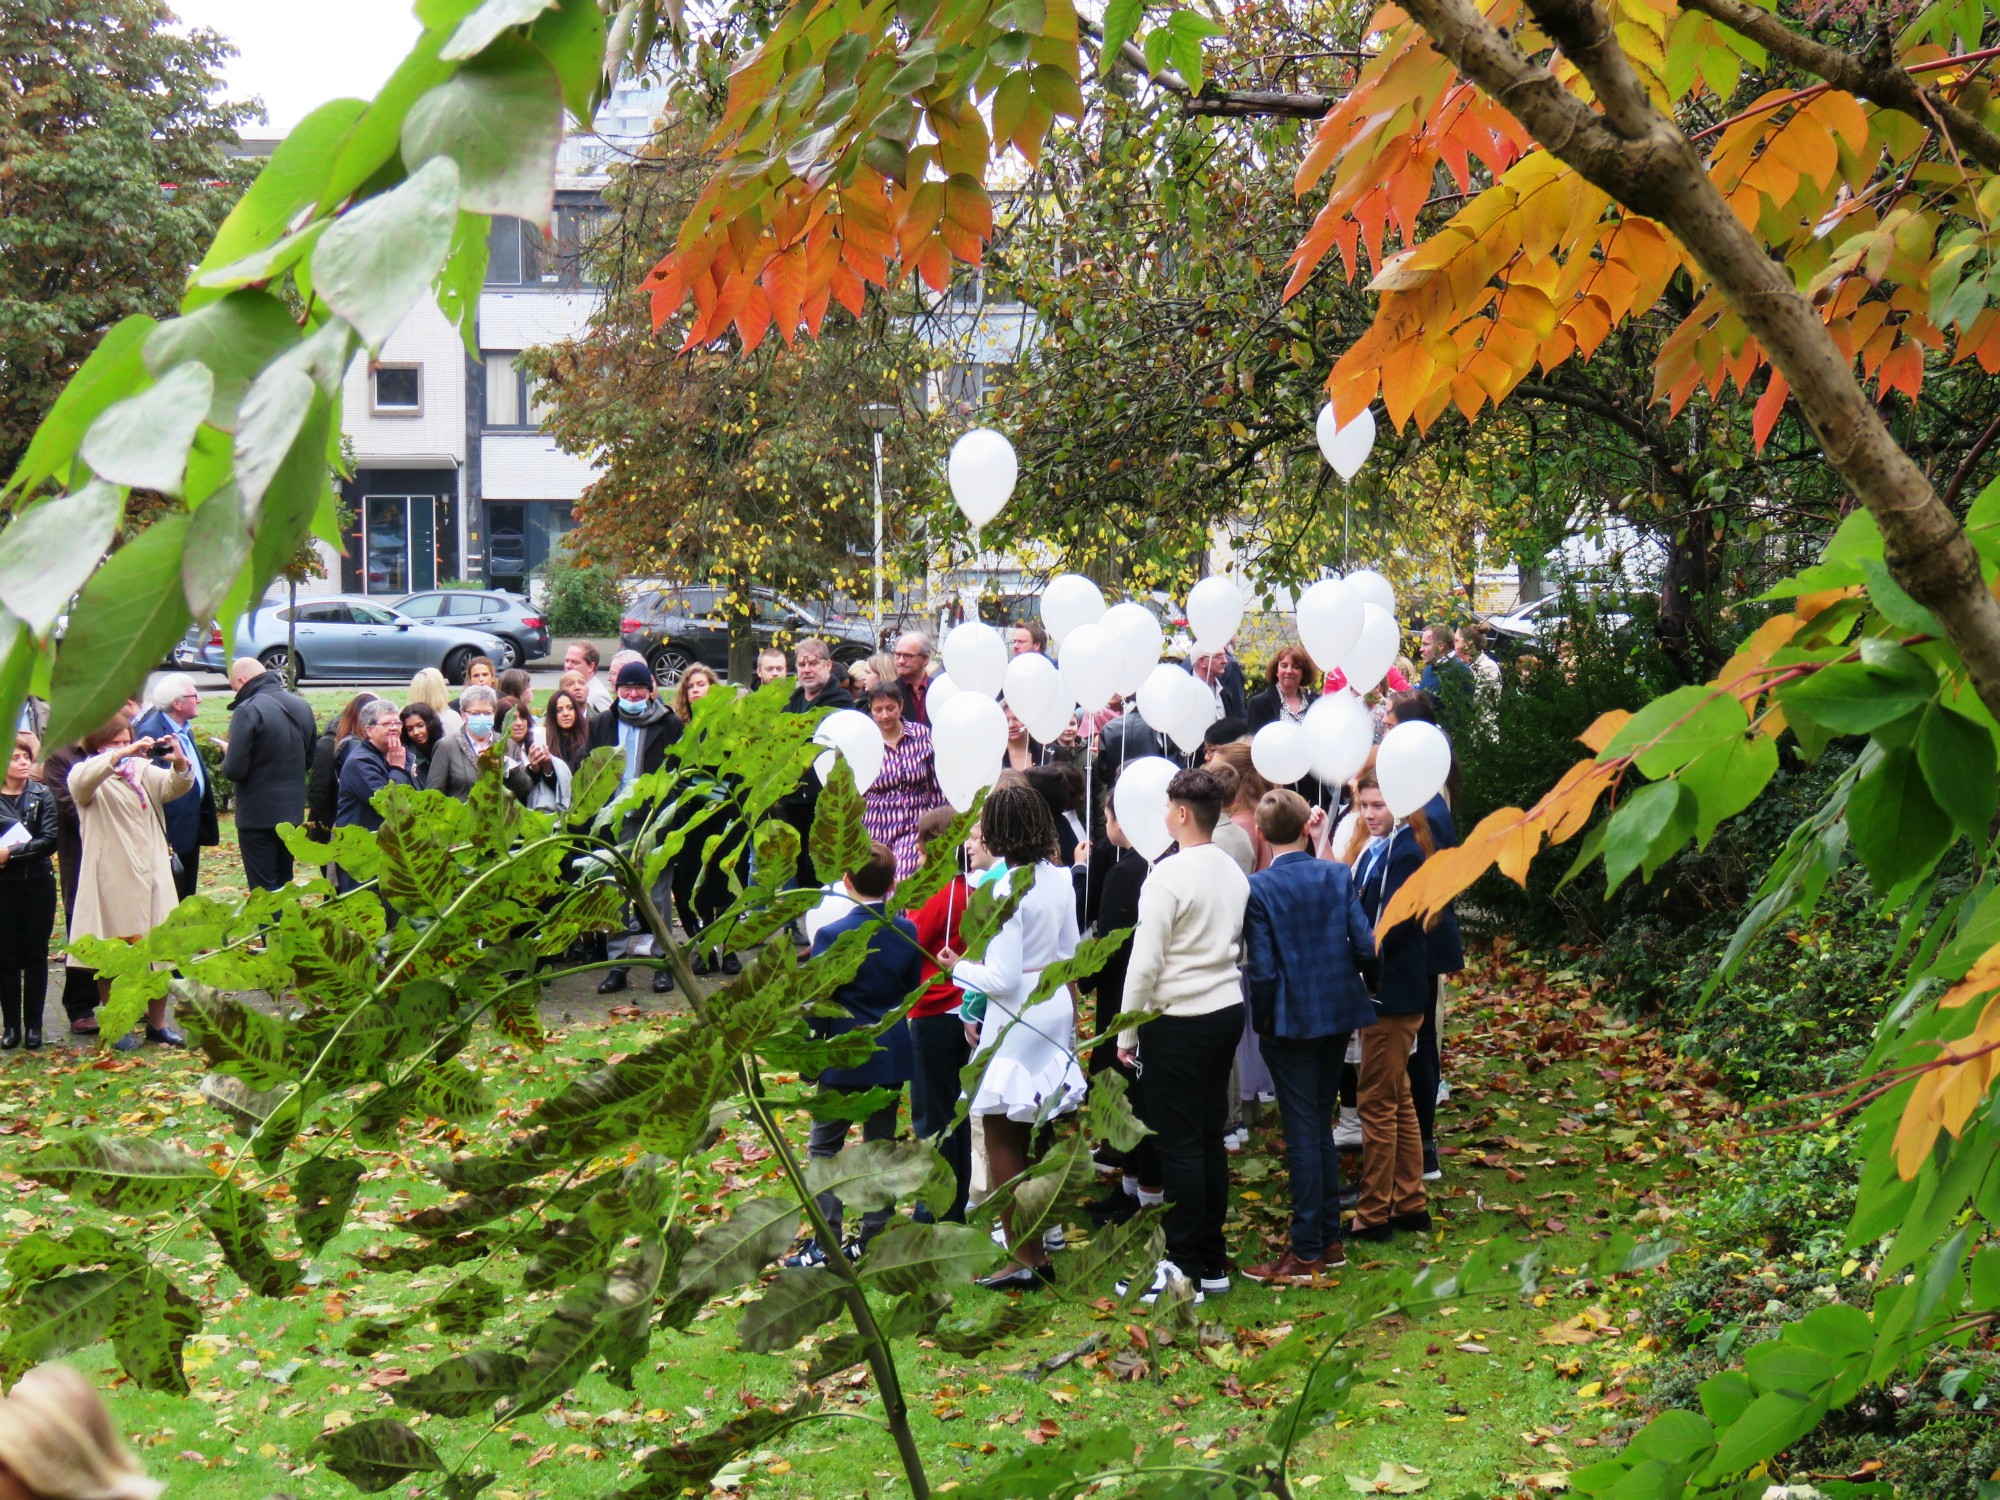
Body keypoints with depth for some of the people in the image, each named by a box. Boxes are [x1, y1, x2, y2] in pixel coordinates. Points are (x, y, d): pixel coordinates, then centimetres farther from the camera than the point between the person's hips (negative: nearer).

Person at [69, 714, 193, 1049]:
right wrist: (123, 754, -36)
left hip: (151, 878, 4)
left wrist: (179, 763, -25)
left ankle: (157, 1022, 18)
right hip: (110, 881, -4)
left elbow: (177, 786, -2)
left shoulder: (143, 771, 11)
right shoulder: (84, 774, -2)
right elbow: (83, 779, -25)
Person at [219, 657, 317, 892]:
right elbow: (311, 758, 16)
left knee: (264, 890, -2)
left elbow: (234, 770, -19)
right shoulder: (301, 706, 7)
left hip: (258, 815, -7)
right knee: (285, 885, 17)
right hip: (293, 811, 7)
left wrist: (227, 753, 1)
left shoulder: (248, 711, -17)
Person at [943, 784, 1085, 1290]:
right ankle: (1039, 1247, 26)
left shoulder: (1009, 887, -21)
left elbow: (1002, 978, -21)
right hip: (1056, 1009, 8)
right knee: (1034, 1135, 18)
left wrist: (959, 967, -4)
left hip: (1017, 1018, -8)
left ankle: (1024, 1258, 5)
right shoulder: (1060, 879, 3)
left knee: (1002, 1139, 3)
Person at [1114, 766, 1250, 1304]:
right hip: (1228, 1012, 8)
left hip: (1179, 1019, -8)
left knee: (1179, 1143, -3)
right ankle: (1213, 1263, 20)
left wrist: (1127, 1032, -8)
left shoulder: (1168, 876, -16)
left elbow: (1145, 962, -15)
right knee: (1211, 1137, 13)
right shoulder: (1235, 873, 8)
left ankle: (1184, 1270, 0)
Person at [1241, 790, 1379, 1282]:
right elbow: (1365, 947, -4)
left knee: (1302, 1133, 0)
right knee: (1321, 1127, 16)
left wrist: (1262, 1020, -1)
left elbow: (1261, 968, -15)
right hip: (1339, 1014, 5)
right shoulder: (1339, 875, -2)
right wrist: (1350, 983, 16)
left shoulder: (1259, 887, -14)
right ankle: (1328, 1240, 23)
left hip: (1290, 1021, -5)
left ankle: (1307, 1251, 5)